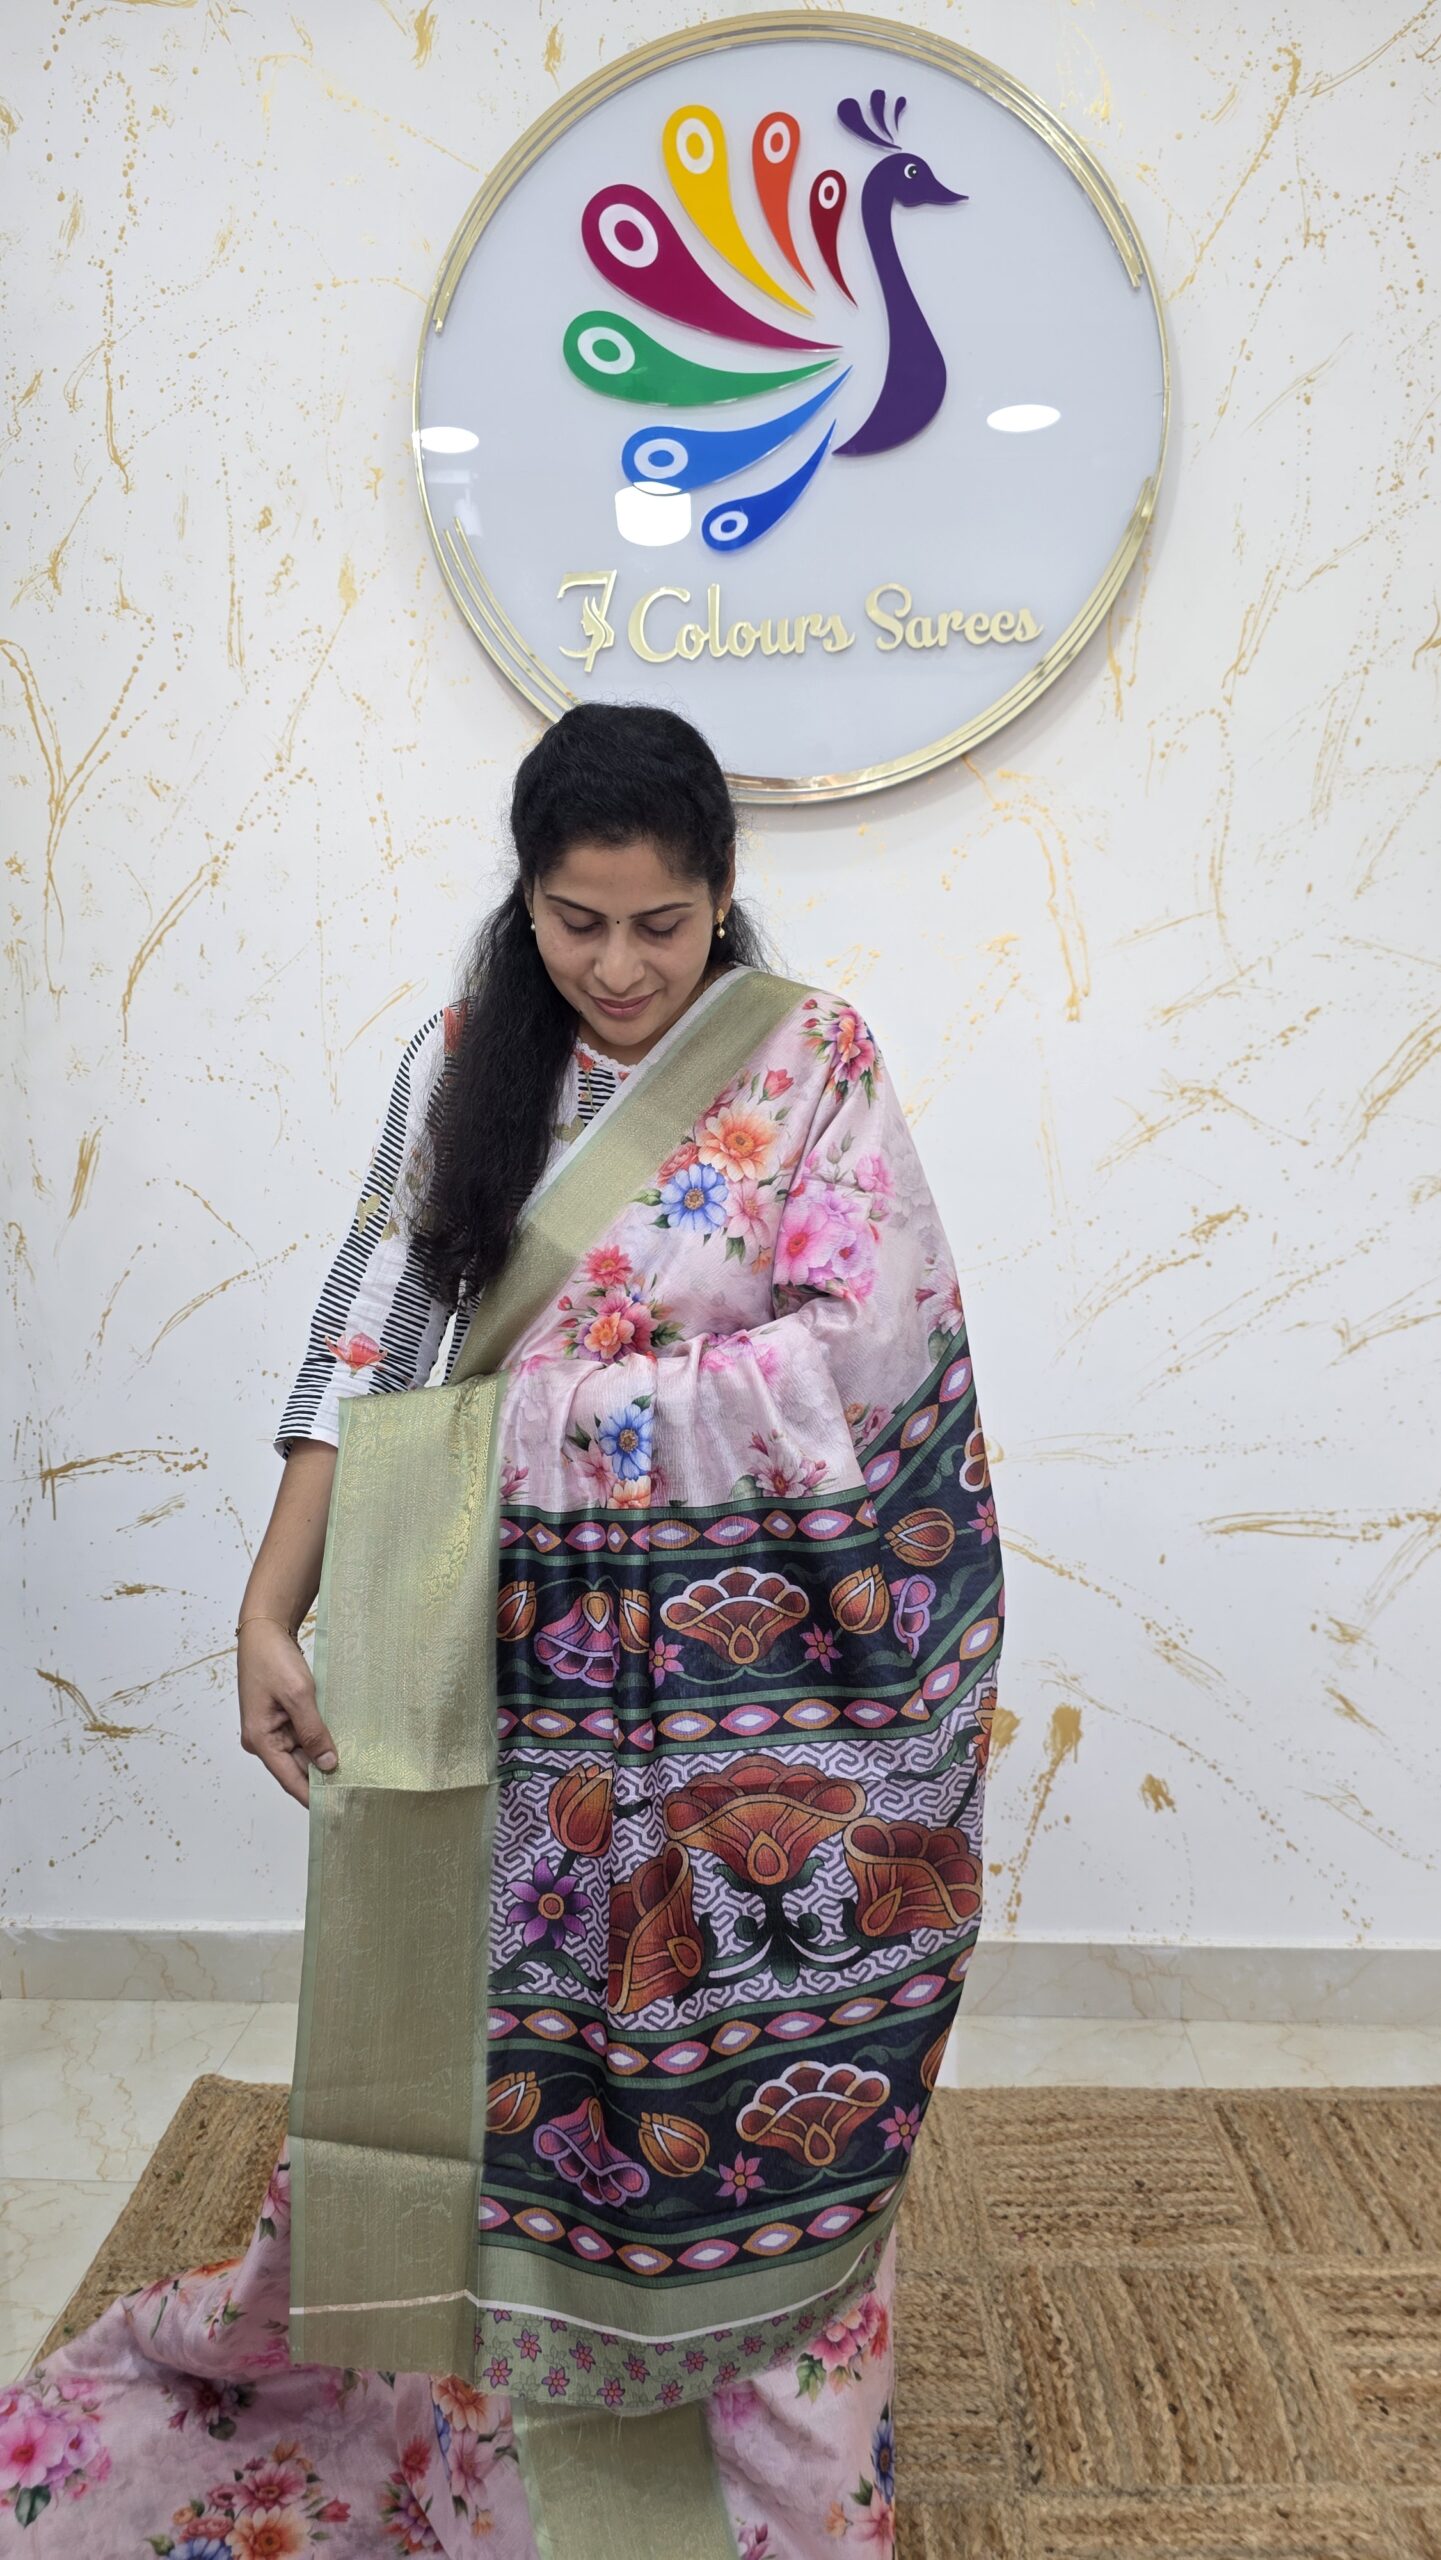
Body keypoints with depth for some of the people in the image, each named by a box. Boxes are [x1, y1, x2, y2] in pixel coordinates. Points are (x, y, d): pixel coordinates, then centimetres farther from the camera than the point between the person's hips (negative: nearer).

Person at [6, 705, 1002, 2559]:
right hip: (523, 1666, 3)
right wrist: (270, 1612, -8)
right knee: (501, 2047, 13)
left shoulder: (814, 1063, -6)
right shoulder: (461, 1064, 3)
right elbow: (369, 1348, 0)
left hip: (747, 1674, -2)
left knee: (748, 2078, 10)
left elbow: (857, 1359, -16)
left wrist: (537, 1399, -15)